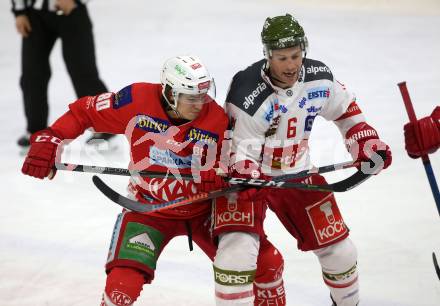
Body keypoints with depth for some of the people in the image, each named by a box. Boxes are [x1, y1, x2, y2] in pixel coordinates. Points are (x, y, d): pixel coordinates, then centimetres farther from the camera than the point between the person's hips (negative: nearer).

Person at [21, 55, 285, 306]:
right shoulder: (137, 100, -19)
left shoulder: (217, 119, -17)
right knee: (124, 282, -17)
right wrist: (48, 143, -14)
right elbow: (85, 112, -7)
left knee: (266, 263, -3)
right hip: (149, 209, -1)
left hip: (202, 209, 2)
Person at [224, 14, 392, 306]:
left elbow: (345, 109, 9)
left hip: (298, 174, 4)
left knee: (338, 249, 8)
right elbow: (240, 148, -21)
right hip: (252, 176, -4)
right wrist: (246, 179, -39)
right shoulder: (248, 92, -26)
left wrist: (366, 142, 0)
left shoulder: (319, 78, -11)